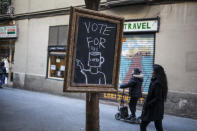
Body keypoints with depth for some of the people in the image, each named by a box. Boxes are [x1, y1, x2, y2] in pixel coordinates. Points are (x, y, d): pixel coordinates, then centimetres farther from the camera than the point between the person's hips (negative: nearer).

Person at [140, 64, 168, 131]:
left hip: (152, 109, -9)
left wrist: (147, 105, -17)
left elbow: (157, 98, -23)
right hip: (158, 110, 9)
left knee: (143, 125, 3)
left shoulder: (157, 83, -20)